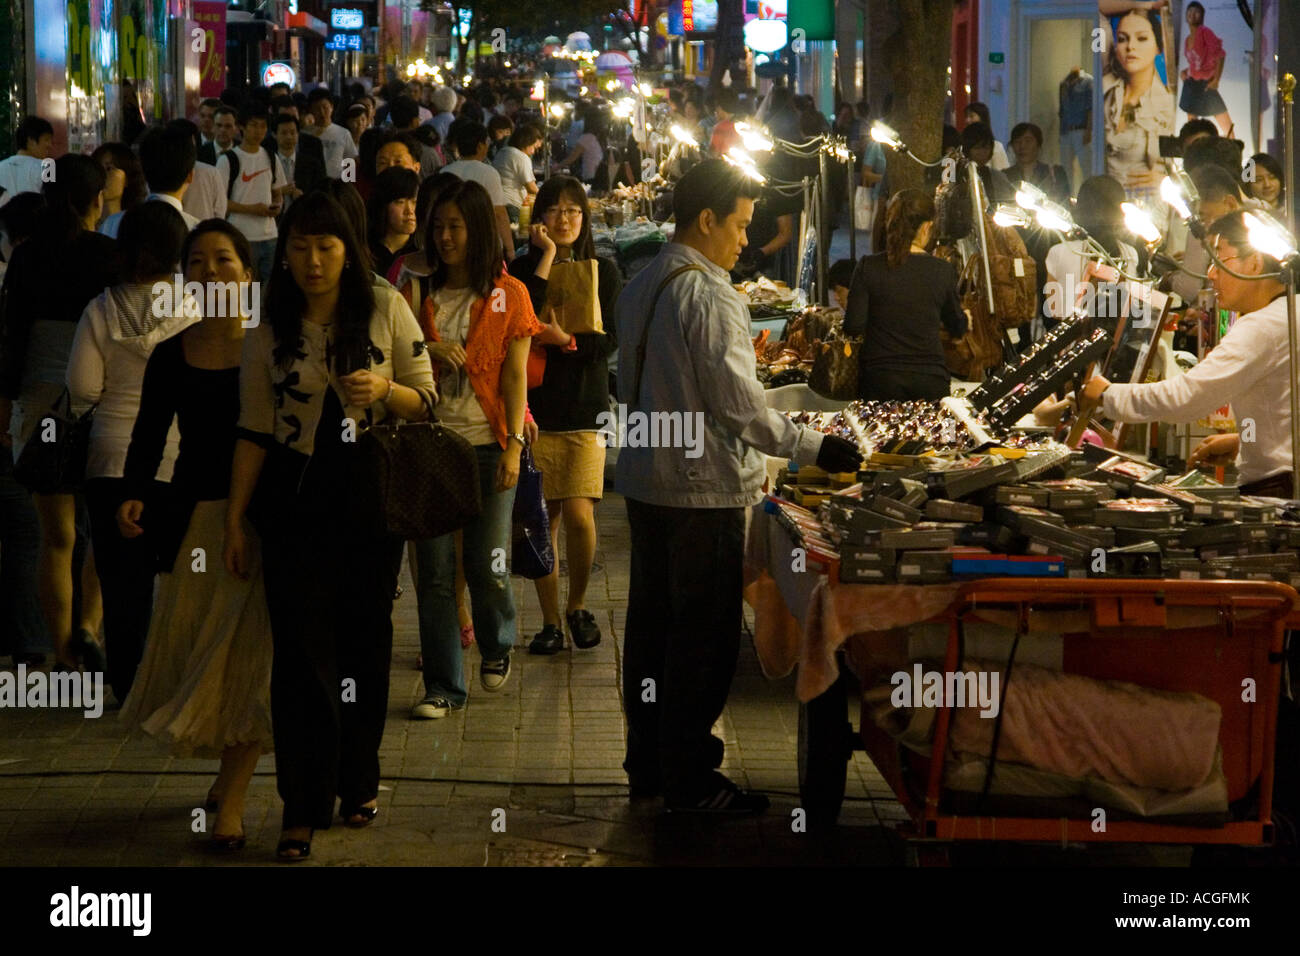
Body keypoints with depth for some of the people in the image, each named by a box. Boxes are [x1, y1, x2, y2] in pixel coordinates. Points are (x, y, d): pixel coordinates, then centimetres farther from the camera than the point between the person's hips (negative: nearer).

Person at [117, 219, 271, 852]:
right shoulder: (171, 357, 6)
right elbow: (148, 437, 6)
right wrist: (133, 496, -11)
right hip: (193, 517, 3)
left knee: (249, 651, -6)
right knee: (192, 648, 6)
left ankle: (231, 799, 0)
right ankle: (228, 766, 29)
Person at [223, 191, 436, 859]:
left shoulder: (385, 309, -1)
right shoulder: (268, 333, 2)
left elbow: (424, 401, 3)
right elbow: (255, 431, 5)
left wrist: (385, 390, -19)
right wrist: (234, 520, 2)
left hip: (371, 498, 0)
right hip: (296, 501, 0)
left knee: (365, 644, 8)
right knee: (301, 649, -5)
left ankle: (358, 782, 25)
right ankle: (303, 806, 0)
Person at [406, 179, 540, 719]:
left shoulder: (508, 295, 4)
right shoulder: (424, 296, 11)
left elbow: (515, 375, 0)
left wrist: (514, 444, -8)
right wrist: (429, 354, -7)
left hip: (486, 443, -2)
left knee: (486, 566, -2)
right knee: (434, 570, -1)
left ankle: (497, 648, 28)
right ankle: (443, 687, 6)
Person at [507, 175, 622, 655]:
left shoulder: (603, 272, 7)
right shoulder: (523, 270, 6)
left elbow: (610, 341, -1)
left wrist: (566, 340, -19)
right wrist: (546, 257, -10)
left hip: (585, 409, 0)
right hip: (534, 408, 1)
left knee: (579, 514, -11)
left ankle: (577, 605, 13)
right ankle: (551, 621, 12)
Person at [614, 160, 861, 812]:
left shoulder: (640, 287, 9)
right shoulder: (710, 296, -19)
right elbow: (739, 404, -20)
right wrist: (813, 449, -13)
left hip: (646, 480, 9)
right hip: (703, 489, -9)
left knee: (652, 623, 15)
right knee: (703, 636, -1)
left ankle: (649, 761, 24)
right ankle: (688, 779, 6)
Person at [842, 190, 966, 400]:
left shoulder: (868, 267, -6)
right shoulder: (943, 270, -3)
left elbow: (853, 327, -8)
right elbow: (958, 329, 10)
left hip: (879, 382, 0)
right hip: (930, 382, 0)